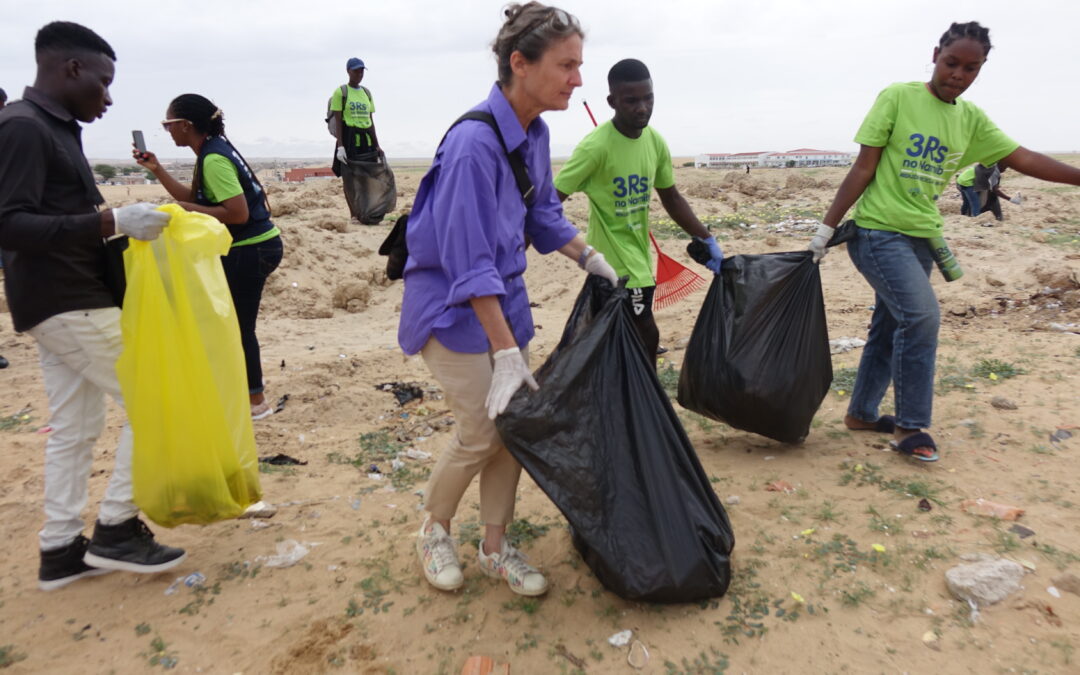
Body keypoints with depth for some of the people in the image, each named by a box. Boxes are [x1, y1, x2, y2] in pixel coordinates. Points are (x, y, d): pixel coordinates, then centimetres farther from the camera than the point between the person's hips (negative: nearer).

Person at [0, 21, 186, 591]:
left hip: (66, 299, 10)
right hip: (67, 303, -10)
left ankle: (60, 552, 22)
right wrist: (110, 222, -30)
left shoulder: (55, 129, 14)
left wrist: (126, 223, 14)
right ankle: (115, 530, 6)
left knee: (73, 429, 12)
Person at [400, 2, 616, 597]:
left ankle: (495, 549, 26)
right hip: (453, 306, -8)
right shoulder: (472, 143, -26)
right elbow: (470, 265, -27)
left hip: (504, 296, 8)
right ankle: (433, 533, 26)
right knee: (481, 431, -2)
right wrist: (506, 353, -27)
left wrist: (591, 259, 12)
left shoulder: (535, 134, 1)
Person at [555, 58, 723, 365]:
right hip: (614, 261, -7)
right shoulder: (596, 146, -20)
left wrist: (706, 239, 9)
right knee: (645, 336, -6)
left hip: (639, 257, 7)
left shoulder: (655, 142, 2)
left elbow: (671, 198, 14)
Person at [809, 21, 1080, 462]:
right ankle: (910, 427, -5)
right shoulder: (897, 98, -6)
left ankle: (861, 413, 28)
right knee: (922, 315, -19)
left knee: (890, 327, 12)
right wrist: (827, 227, -10)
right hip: (879, 232, -7)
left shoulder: (972, 119, 10)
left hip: (922, 239, 7)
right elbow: (863, 168, -8)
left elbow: (1023, 159, 14)